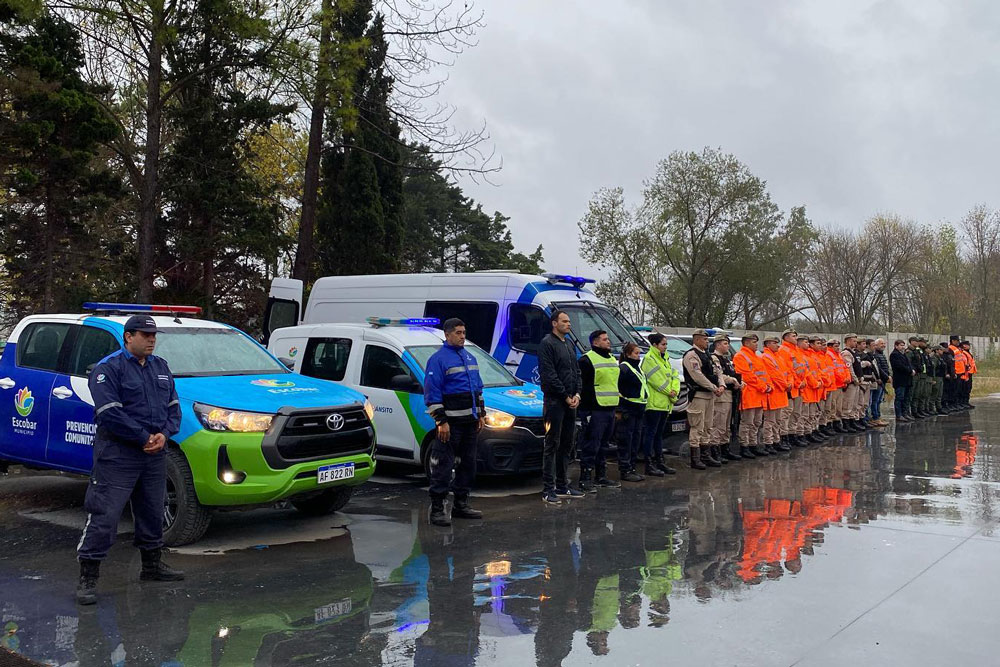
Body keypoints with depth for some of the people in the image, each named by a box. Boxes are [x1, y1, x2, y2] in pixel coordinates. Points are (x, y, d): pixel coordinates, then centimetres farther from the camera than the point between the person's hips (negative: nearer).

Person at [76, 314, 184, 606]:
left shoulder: (160, 366, 14)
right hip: (118, 454, -7)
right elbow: (109, 412, -18)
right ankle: (88, 578, 0)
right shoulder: (108, 368, -9)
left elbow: (173, 405, 12)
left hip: (154, 453, 7)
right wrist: (144, 437, -18)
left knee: (152, 512, 17)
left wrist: (164, 434, -6)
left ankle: (152, 565, 32)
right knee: (104, 515, -7)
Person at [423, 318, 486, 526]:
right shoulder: (438, 359, -9)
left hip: (470, 422, 8)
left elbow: (478, 388, 22)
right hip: (451, 422, -8)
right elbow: (432, 393, -13)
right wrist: (441, 421, -18)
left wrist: (480, 414, 16)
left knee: (467, 464, 13)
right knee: (443, 466, -7)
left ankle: (461, 504, 23)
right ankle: (437, 509, -2)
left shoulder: (469, 357, 16)